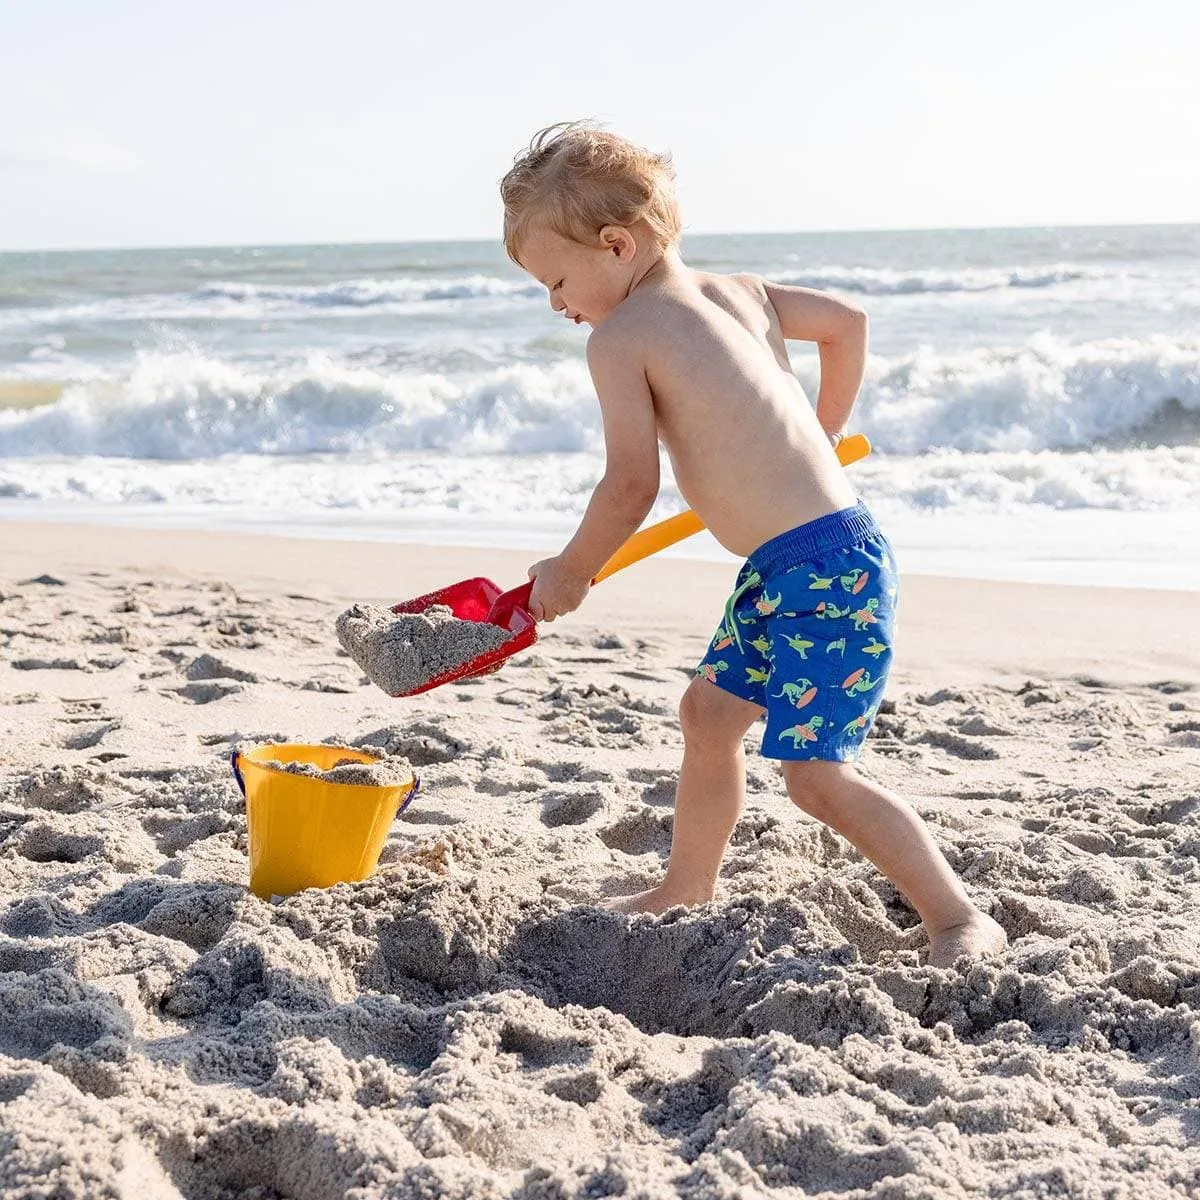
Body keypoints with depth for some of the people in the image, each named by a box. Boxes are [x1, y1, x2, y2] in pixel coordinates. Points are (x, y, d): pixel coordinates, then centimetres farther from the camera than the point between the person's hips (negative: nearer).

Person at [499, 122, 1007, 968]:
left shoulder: (620, 339, -11)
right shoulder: (736, 290, 12)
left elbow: (632, 486, -12)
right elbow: (847, 321, 23)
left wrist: (569, 575, 5)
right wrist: (813, 441, 33)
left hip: (826, 571, -10)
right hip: (784, 574, 10)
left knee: (815, 772, -10)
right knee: (710, 711, 21)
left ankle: (962, 923, -3)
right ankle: (688, 891, 36)